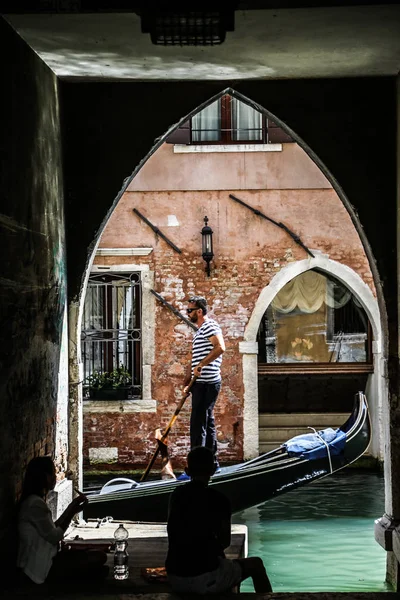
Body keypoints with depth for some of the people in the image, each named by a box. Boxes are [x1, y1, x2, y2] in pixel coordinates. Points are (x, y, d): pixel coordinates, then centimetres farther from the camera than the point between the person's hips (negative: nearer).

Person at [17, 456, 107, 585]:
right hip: (41, 567, -10)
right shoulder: (35, 503, -20)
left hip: (42, 561, 10)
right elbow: (55, 537, -18)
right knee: (98, 558, -13)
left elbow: (52, 529, 13)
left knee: (98, 555, 11)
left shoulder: (35, 500, 13)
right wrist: (72, 511, -10)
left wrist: (71, 508, 10)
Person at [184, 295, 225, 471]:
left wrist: (201, 365, -24)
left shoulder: (209, 326, -10)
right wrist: (187, 382, 17)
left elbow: (220, 348, -26)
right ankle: (212, 464, 21)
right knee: (207, 423, 14)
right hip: (201, 384, 10)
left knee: (197, 424, -10)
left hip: (207, 383, -10)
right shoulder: (199, 330, 21)